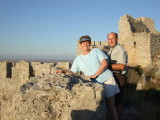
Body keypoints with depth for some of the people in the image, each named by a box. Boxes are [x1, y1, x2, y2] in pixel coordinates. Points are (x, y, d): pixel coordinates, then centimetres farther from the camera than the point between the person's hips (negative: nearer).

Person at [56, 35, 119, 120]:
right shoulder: (78, 59, 10)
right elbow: (72, 72, 5)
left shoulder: (96, 51, 4)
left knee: (110, 105, -4)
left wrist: (95, 75, -13)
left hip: (107, 79, -2)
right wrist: (63, 71, -14)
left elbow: (105, 64, -6)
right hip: (96, 83, 2)